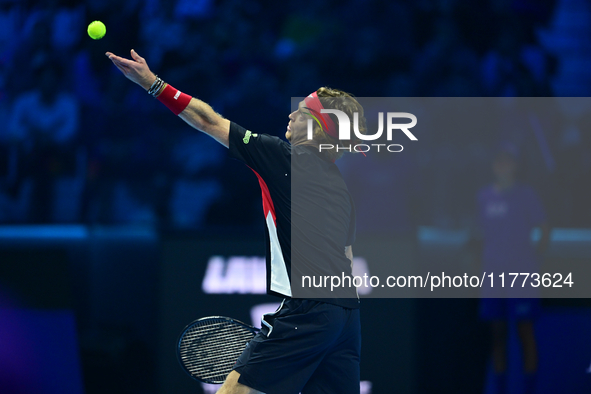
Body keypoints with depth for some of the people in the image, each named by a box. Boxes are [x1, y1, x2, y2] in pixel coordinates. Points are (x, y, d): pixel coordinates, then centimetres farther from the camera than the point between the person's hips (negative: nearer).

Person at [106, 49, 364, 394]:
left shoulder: (286, 158, -2)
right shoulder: (340, 187, 19)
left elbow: (209, 122, 0)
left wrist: (153, 83, 5)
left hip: (307, 310, -8)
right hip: (346, 312, 8)